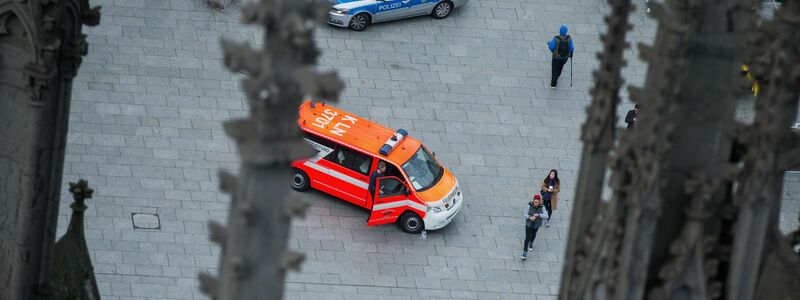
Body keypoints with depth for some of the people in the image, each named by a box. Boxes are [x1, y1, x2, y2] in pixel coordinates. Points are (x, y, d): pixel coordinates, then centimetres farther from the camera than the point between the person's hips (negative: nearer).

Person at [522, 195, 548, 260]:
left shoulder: (542, 208, -20)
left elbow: (545, 216, -27)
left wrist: (538, 215, -43)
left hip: (536, 225, 2)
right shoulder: (530, 206, -21)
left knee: (533, 235, 27)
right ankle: (525, 253, 0)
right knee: (527, 238, -6)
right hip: (528, 224, -2)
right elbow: (525, 215, -20)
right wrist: (530, 217, -41)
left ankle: (531, 243, 59)